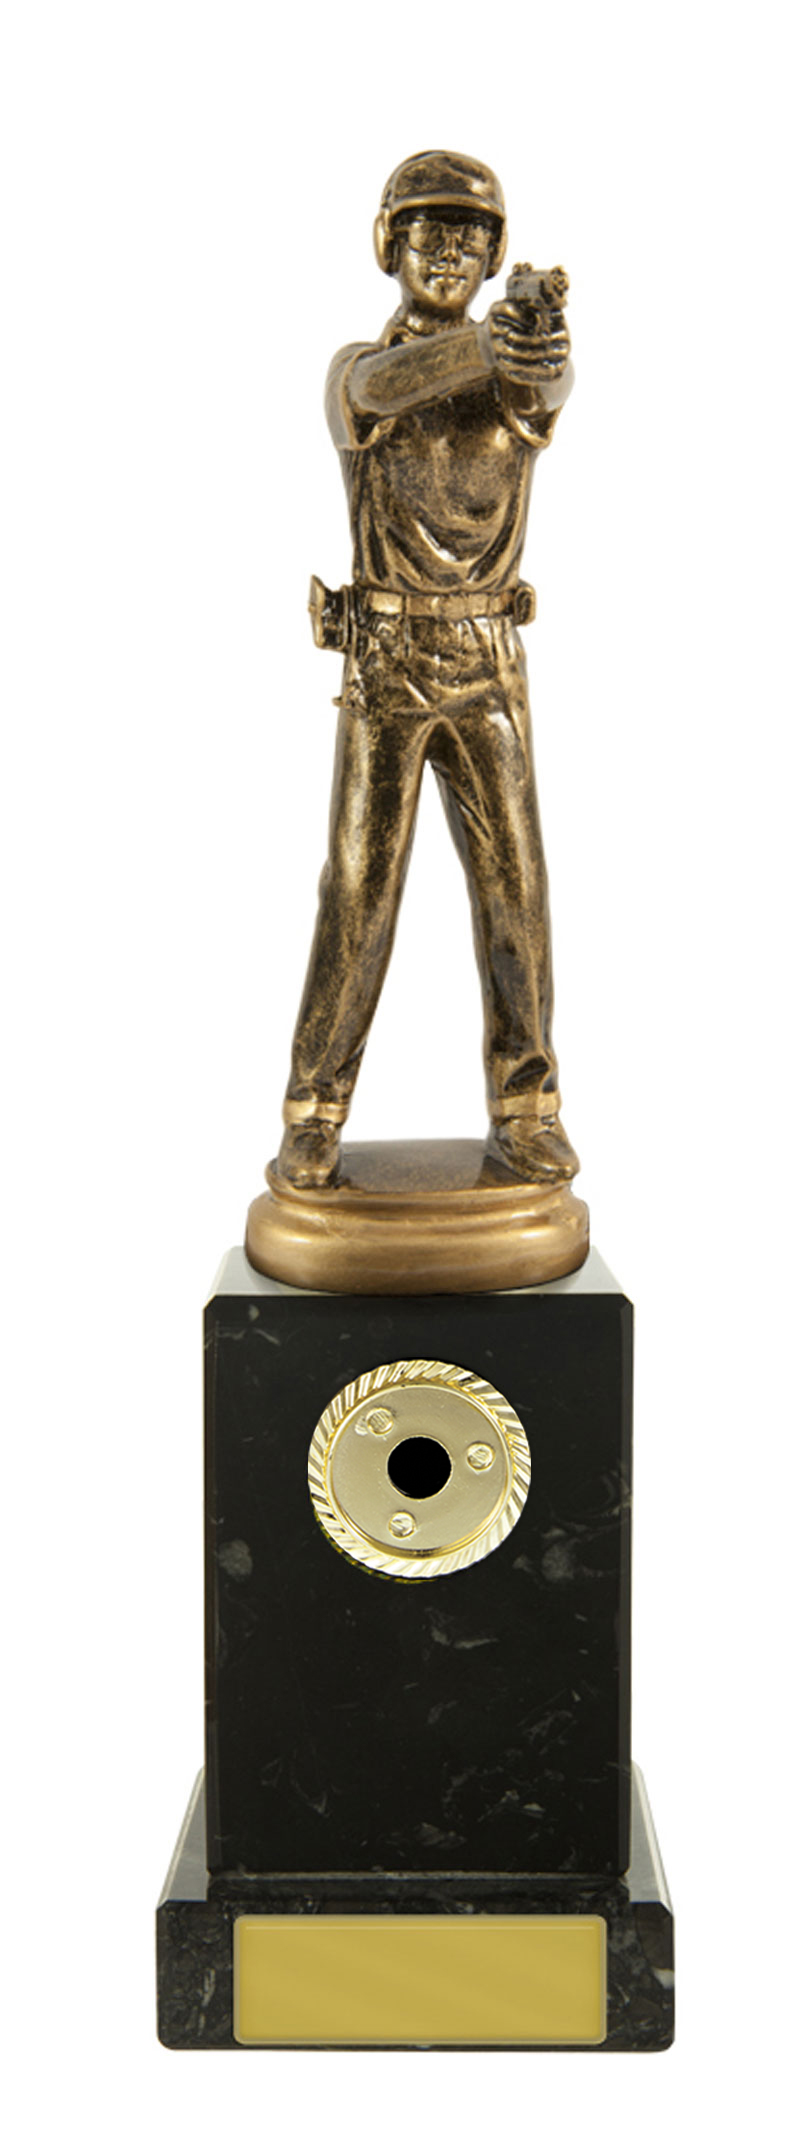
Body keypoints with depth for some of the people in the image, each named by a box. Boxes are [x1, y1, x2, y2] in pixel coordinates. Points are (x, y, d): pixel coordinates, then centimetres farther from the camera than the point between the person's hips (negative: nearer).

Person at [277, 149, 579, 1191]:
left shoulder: (520, 379, 6)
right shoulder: (353, 372, 1)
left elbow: (546, 385, -21)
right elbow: (390, 388, -26)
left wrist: (541, 346, -48)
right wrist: (489, 343, -46)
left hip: (487, 671, 2)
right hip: (383, 674, -2)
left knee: (512, 889, -4)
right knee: (357, 897, -5)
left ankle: (524, 1117, 6)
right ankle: (315, 1121, 5)